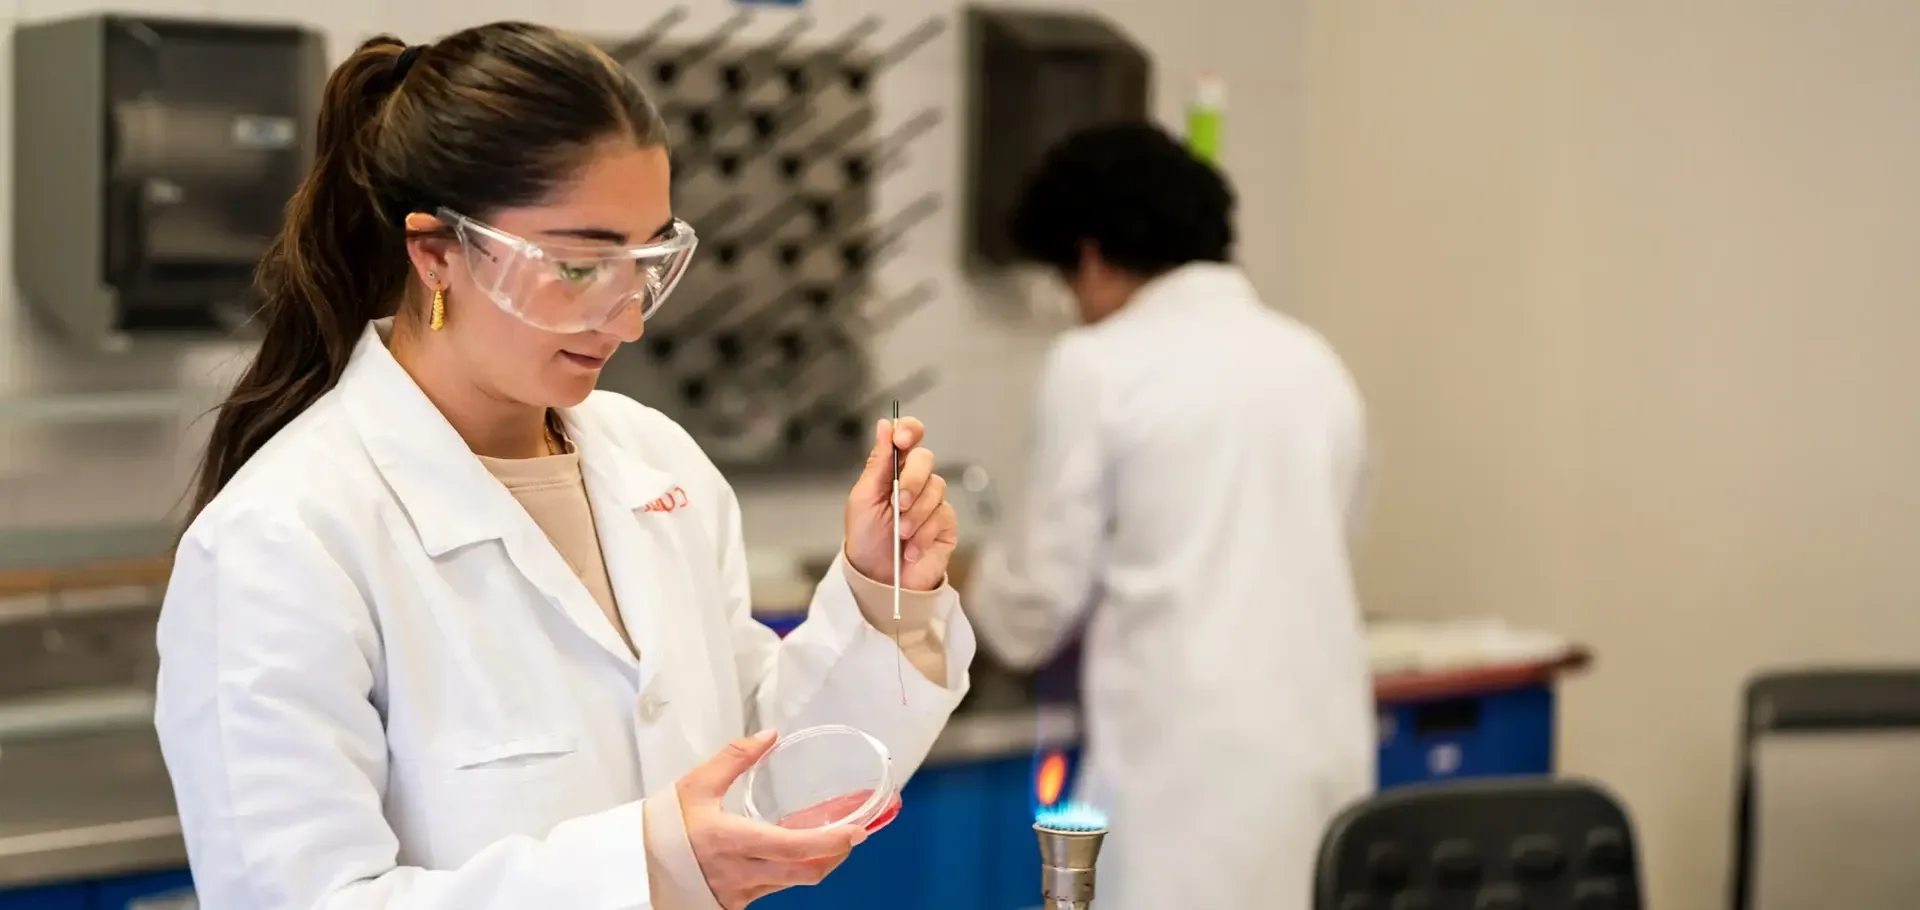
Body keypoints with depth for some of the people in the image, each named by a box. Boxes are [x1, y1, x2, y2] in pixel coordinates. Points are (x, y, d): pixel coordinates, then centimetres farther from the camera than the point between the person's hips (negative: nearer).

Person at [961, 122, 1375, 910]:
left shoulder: (1099, 365, -4)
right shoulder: (1314, 361, 13)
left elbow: (1039, 599, -1)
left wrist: (970, 588, 22)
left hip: (1191, 756, -6)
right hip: (1323, 742, 6)